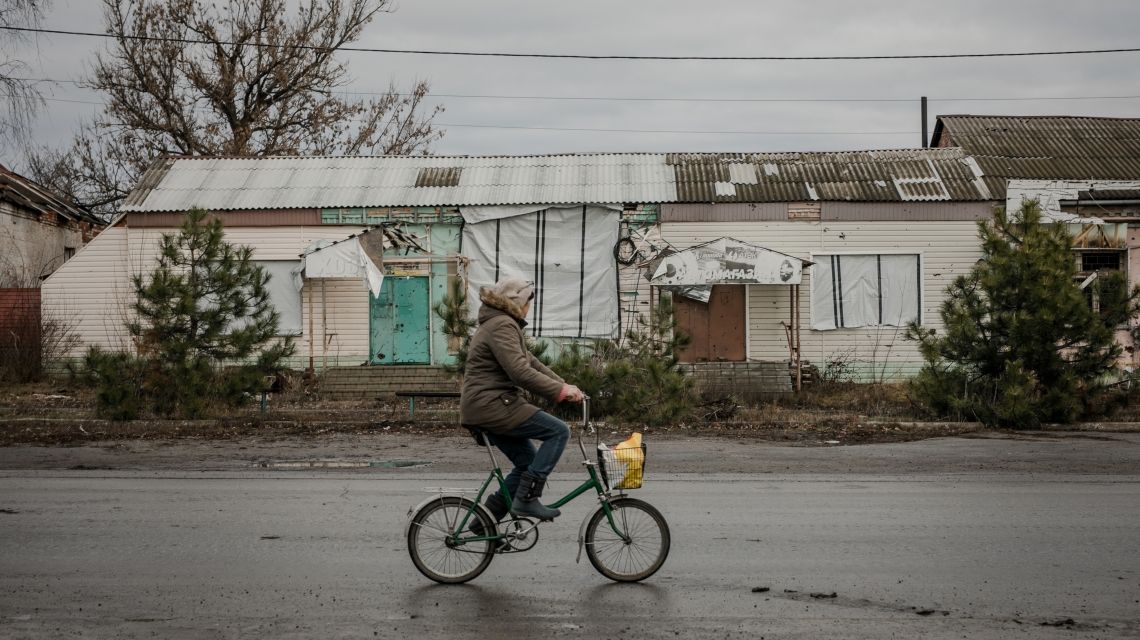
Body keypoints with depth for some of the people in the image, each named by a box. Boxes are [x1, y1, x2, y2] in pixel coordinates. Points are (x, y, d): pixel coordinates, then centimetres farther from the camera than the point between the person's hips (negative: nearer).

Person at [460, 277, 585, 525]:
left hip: (483, 407, 11)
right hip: (492, 404, -11)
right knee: (559, 431, -12)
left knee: (528, 462, 14)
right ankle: (527, 498, -14)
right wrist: (559, 390, -19)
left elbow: (531, 362, 19)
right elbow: (520, 372, -24)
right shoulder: (502, 325, -13)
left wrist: (563, 385, 8)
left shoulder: (501, 324, 22)